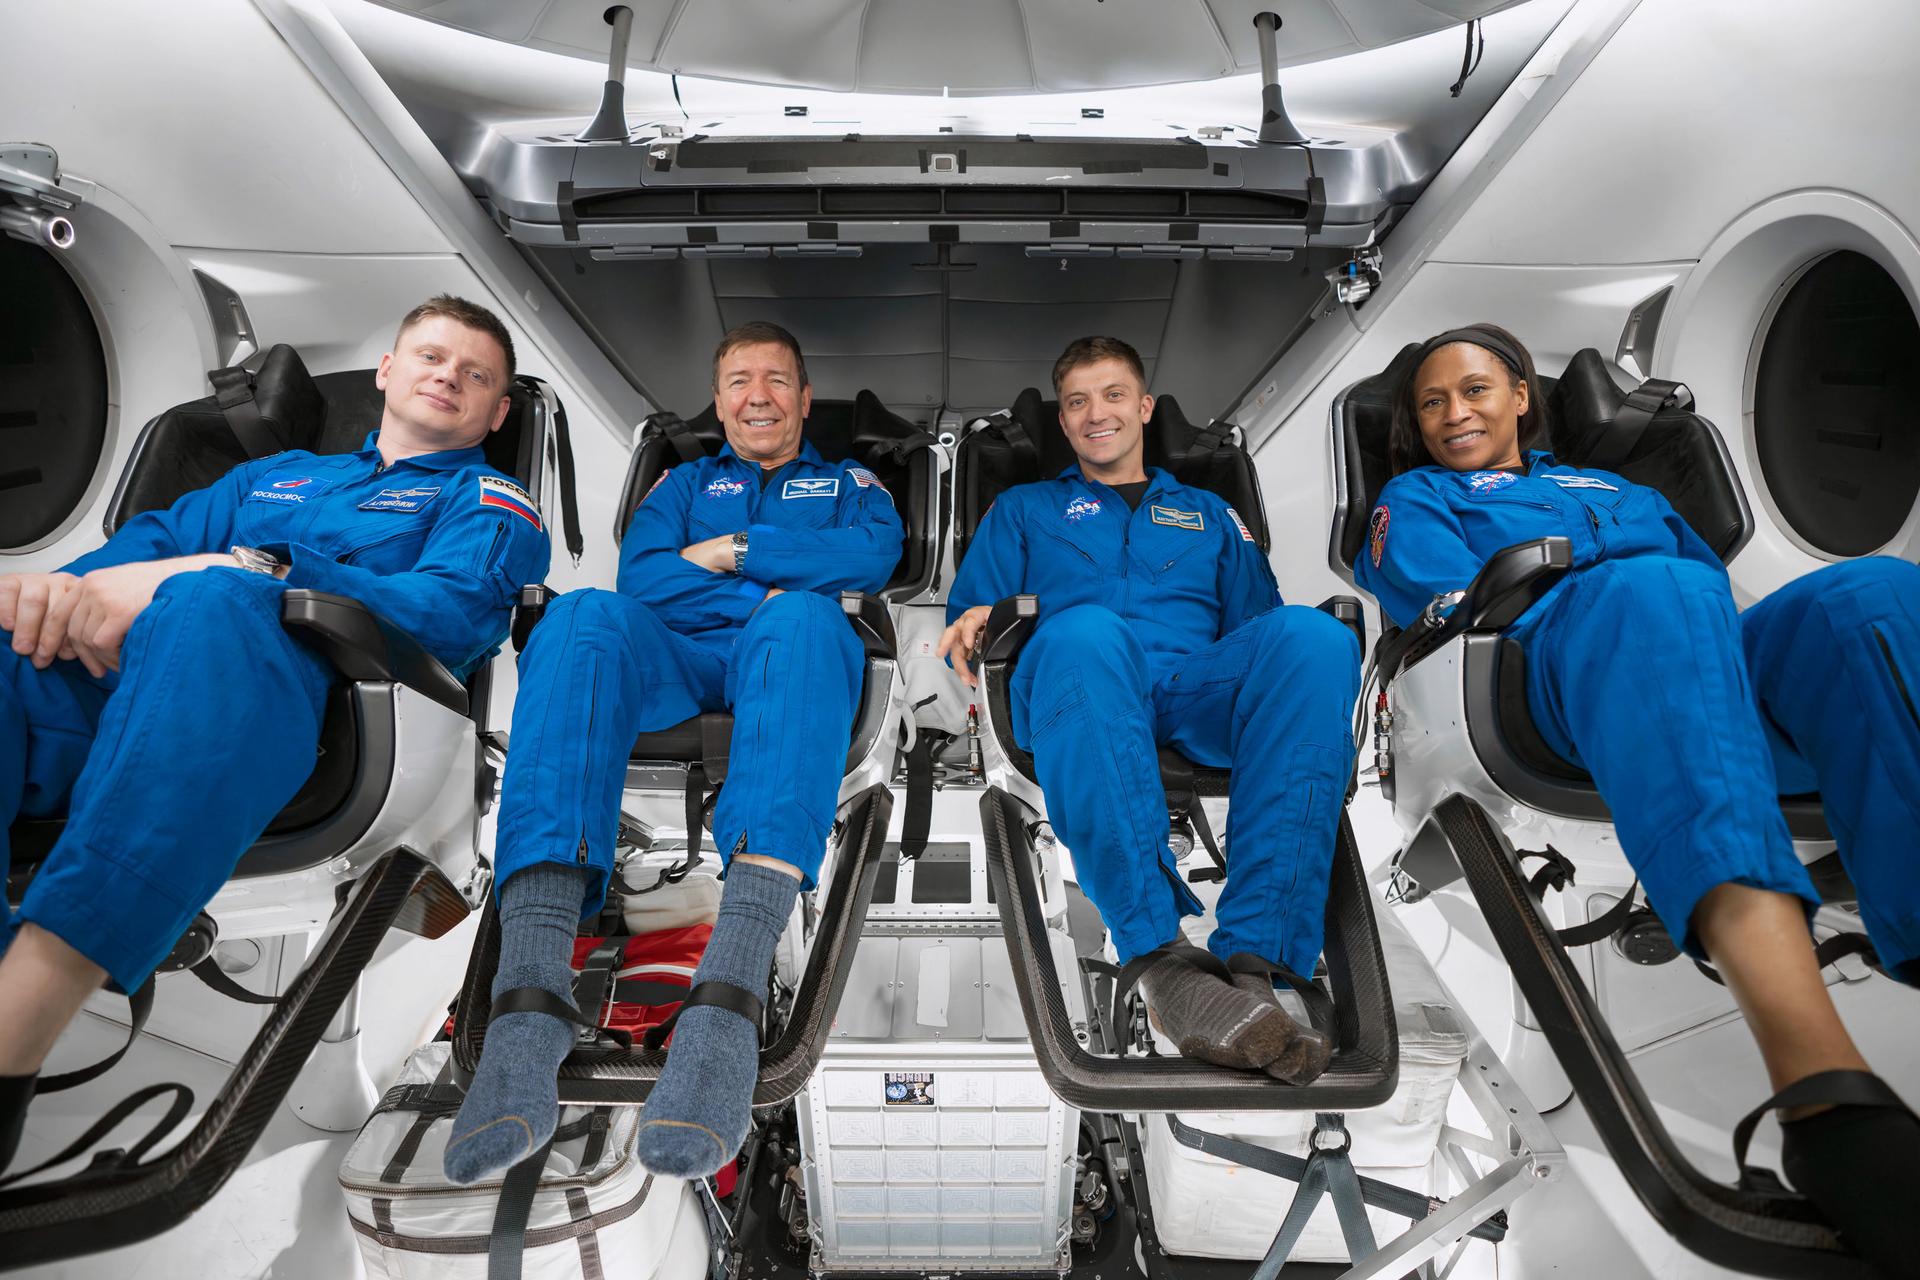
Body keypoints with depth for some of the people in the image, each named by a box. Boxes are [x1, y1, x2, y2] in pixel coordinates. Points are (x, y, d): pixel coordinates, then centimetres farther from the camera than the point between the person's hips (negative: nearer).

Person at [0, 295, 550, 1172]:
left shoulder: (486, 500, 19)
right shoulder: (275, 473, 38)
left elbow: (453, 614, -2)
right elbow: (154, 537, 23)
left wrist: (247, 570, -12)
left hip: (289, 685, -5)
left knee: (208, 605, -36)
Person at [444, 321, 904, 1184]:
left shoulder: (847, 482, 28)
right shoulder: (687, 481, 32)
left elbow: (873, 555, 2)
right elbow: (640, 573, 10)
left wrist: (728, 551, 2)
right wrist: (768, 586, -2)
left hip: (780, 656, -1)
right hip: (672, 659, 2)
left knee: (803, 619, -37)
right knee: (584, 614, -32)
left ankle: (727, 1005, -54)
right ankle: (528, 1006, -48)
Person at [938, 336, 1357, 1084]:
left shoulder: (1209, 513, 35)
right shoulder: (1023, 510, 31)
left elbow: (1256, 628, 25)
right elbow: (966, 621, 21)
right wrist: (978, 624, -4)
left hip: (1196, 694, 2)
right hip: (1075, 685, -1)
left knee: (1312, 633, -32)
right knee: (1082, 631, -39)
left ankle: (1250, 958, -41)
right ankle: (1160, 959, -46)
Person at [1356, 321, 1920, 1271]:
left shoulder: (1621, 490, 42)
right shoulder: (1419, 498, 29)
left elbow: (1717, 580, 27)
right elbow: (1449, 597, 8)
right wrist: (1589, 592, -5)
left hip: (1730, 661, 5)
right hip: (1571, 667, -4)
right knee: (1648, 589, -37)